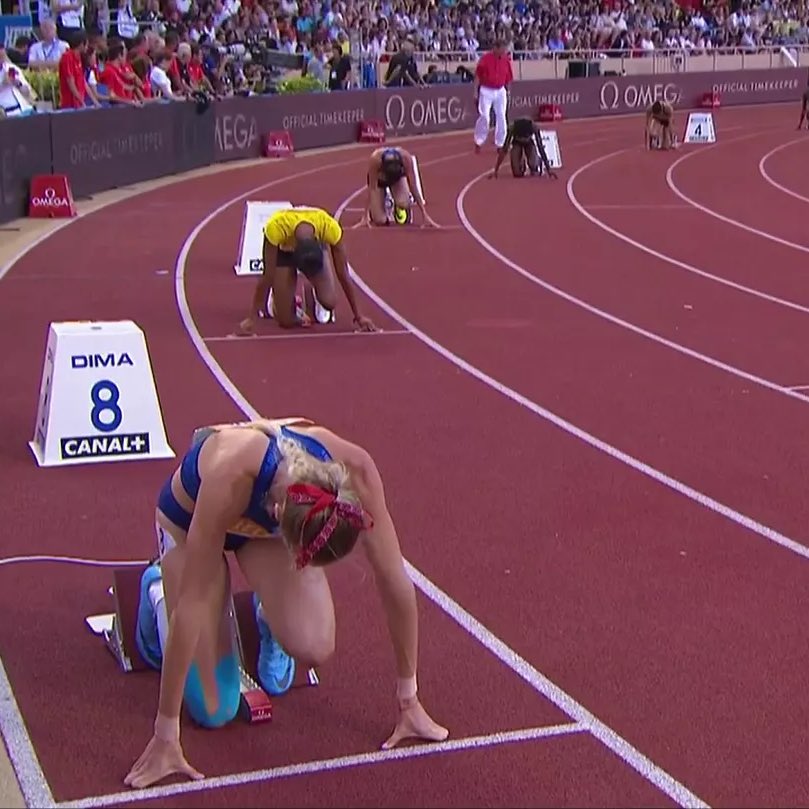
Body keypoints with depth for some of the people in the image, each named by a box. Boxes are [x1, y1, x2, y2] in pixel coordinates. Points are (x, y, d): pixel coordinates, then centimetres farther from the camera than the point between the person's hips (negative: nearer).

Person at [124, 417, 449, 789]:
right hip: (191, 518, -2)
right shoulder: (231, 476, -45)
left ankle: (268, 617, 12)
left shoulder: (353, 469, -36)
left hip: (266, 518, 3)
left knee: (312, 647, -24)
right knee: (212, 711, -6)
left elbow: (394, 581, -24)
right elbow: (193, 602, -39)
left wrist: (409, 701, -16)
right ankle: (159, 591, 19)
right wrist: (165, 737, -35)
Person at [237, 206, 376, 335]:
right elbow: (267, 276, -32)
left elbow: (343, 275, -26)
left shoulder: (331, 227, -39)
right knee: (286, 320, -10)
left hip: (316, 249, 1)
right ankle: (274, 301, 23)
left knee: (329, 302, -20)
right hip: (282, 250, -1)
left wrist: (358, 316, -19)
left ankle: (312, 295, 14)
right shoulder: (275, 227, -43)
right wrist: (251, 318, -29)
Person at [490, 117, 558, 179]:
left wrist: (548, 169, -35)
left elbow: (541, 148, -33)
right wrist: (495, 171, -37)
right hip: (517, 144, 0)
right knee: (517, 173, -16)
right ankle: (522, 164, 21)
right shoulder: (512, 128, -37)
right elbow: (504, 150, -35)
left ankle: (538, 159, 13)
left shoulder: (534, 127, -36)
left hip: (529, 143, 0)